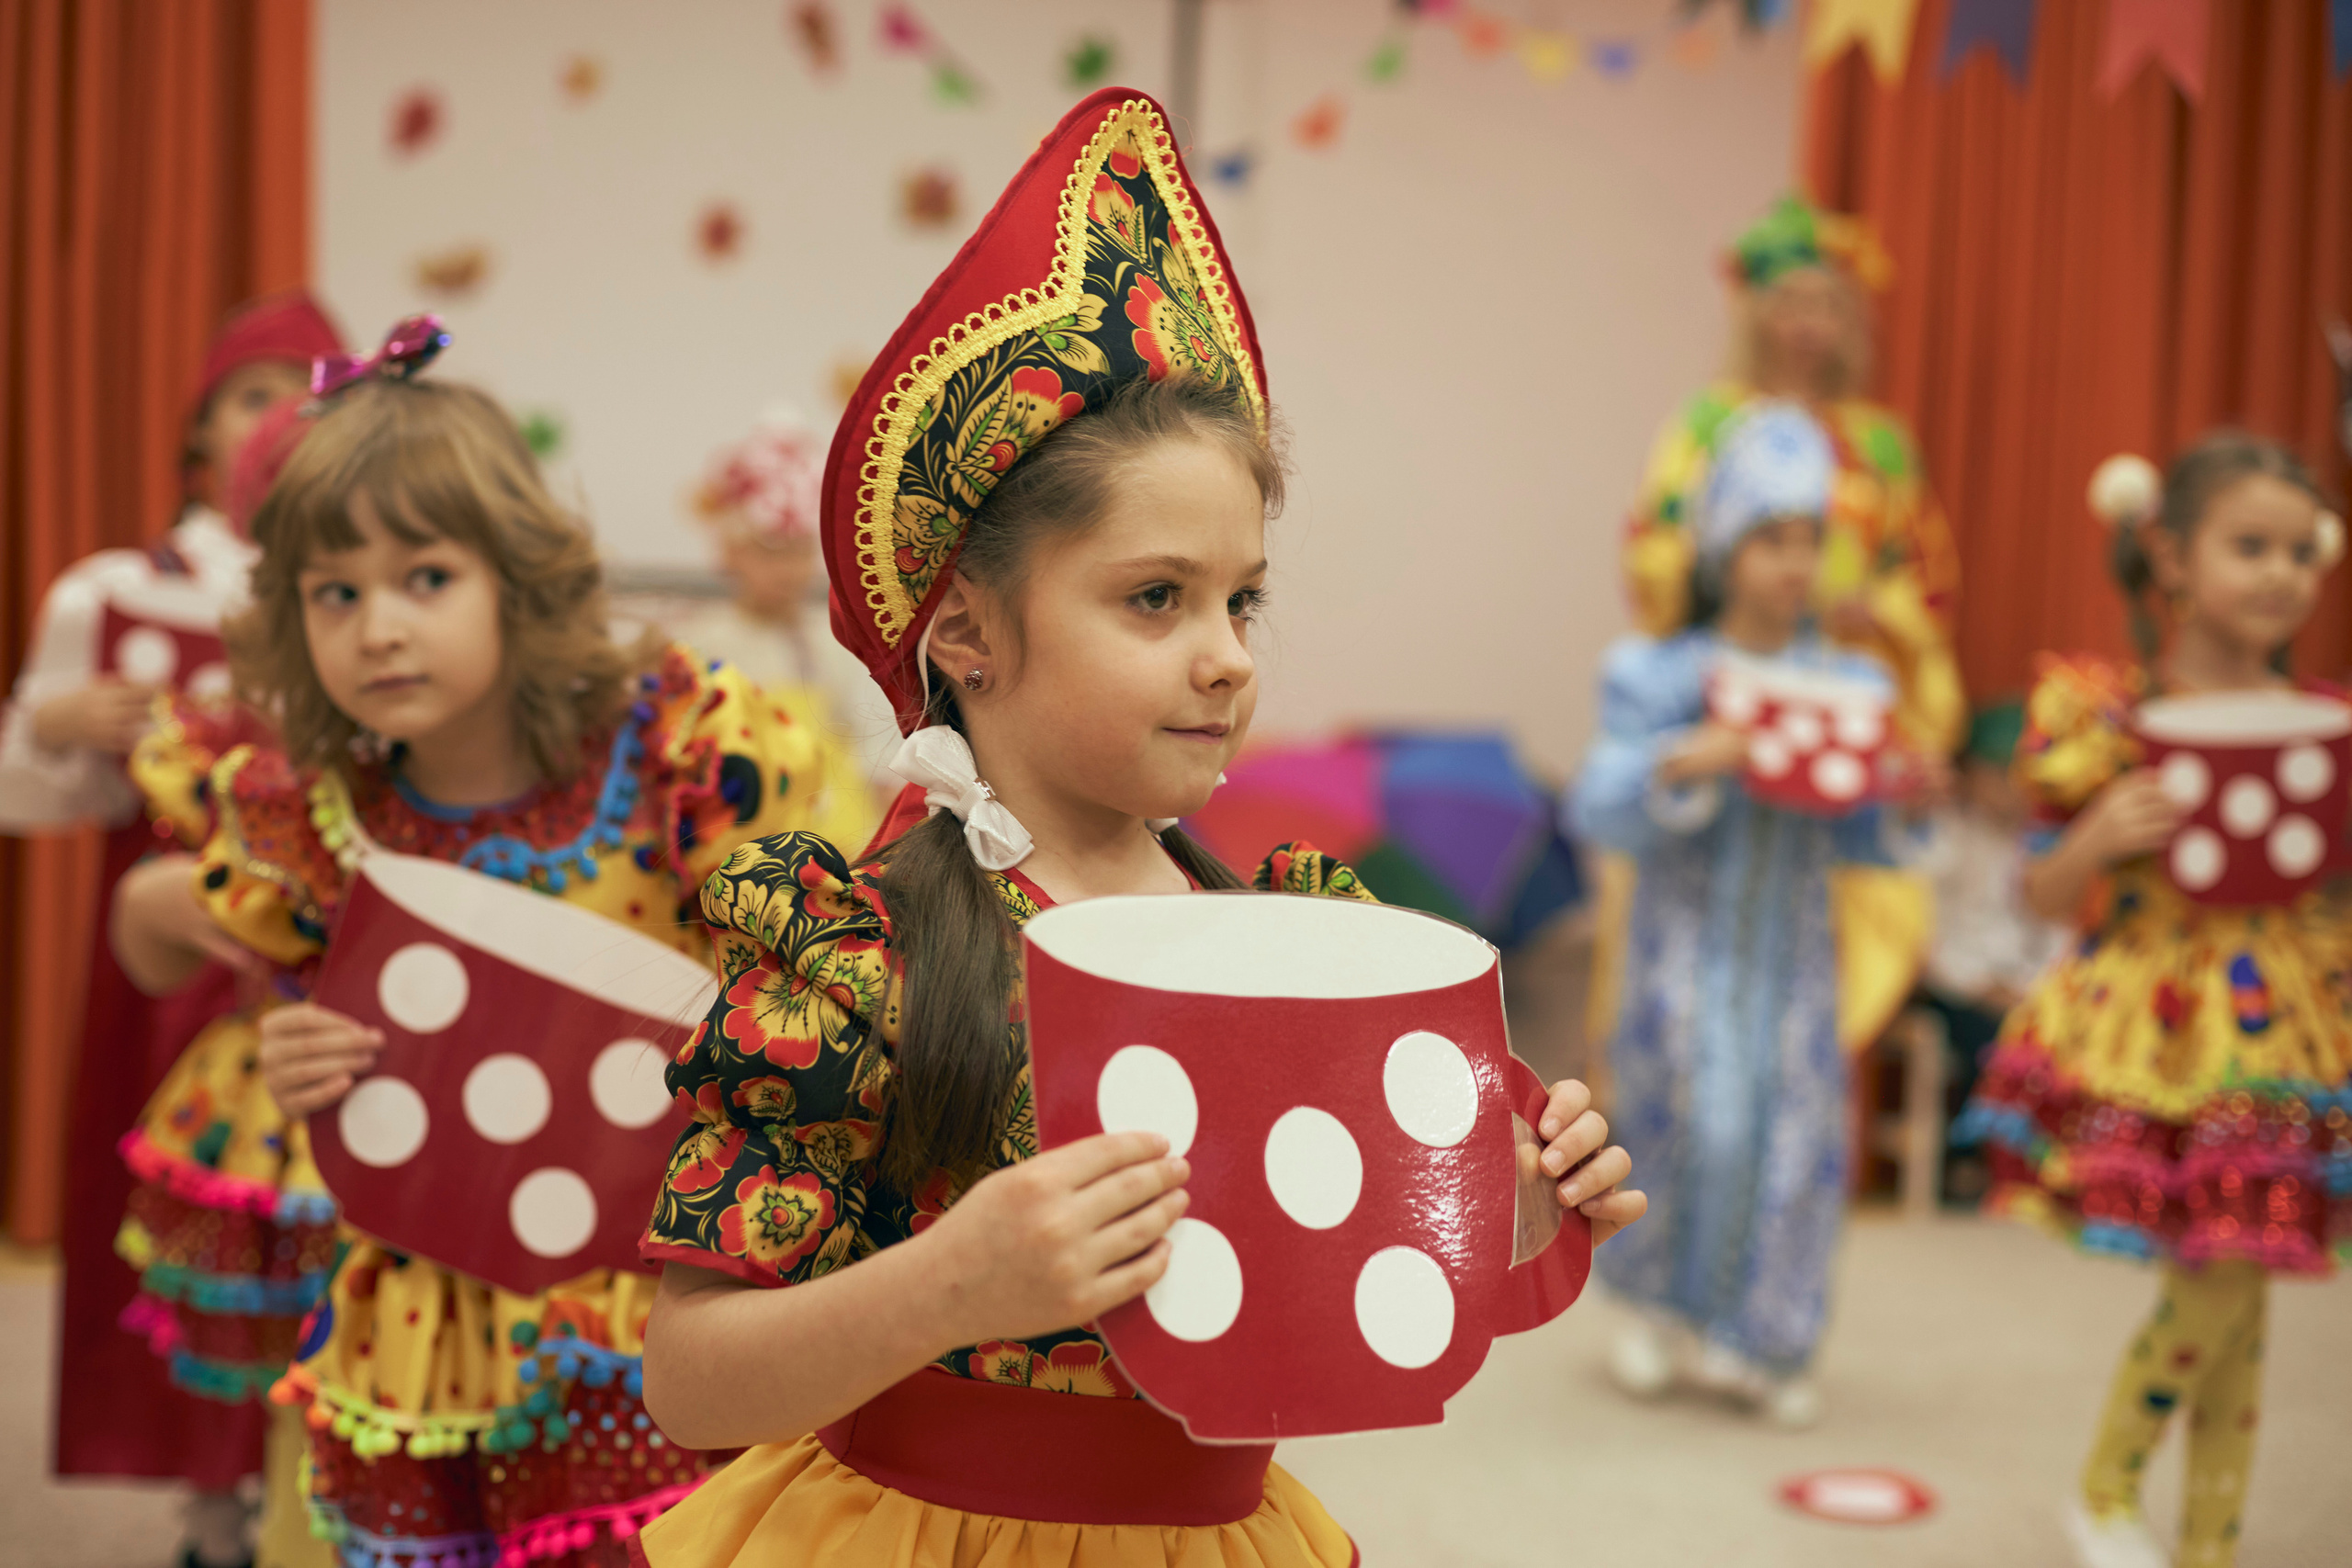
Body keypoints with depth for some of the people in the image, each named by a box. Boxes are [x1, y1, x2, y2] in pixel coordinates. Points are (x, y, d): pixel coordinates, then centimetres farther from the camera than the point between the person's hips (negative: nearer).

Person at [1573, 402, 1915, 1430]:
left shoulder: (1849, 687, 5)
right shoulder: (1660, 675, -4)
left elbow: (1862, 844, 7)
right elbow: (1599, 812, -12)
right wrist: (1676, 767, -29)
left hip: (1791, 949, 3)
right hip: (1688, 938, -3)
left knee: (1796, 1131, 2)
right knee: (1707, 1123, -12)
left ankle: (1751, 1341, 21)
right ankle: (1665, 1305, 16)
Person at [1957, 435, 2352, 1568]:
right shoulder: (2109, 720, -7)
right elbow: (2046, 896, -1)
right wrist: (2096, 842, -21)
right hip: (2152, 1037, -4)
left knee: (2237, 1301, 9)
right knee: (2213, 1292, -6)